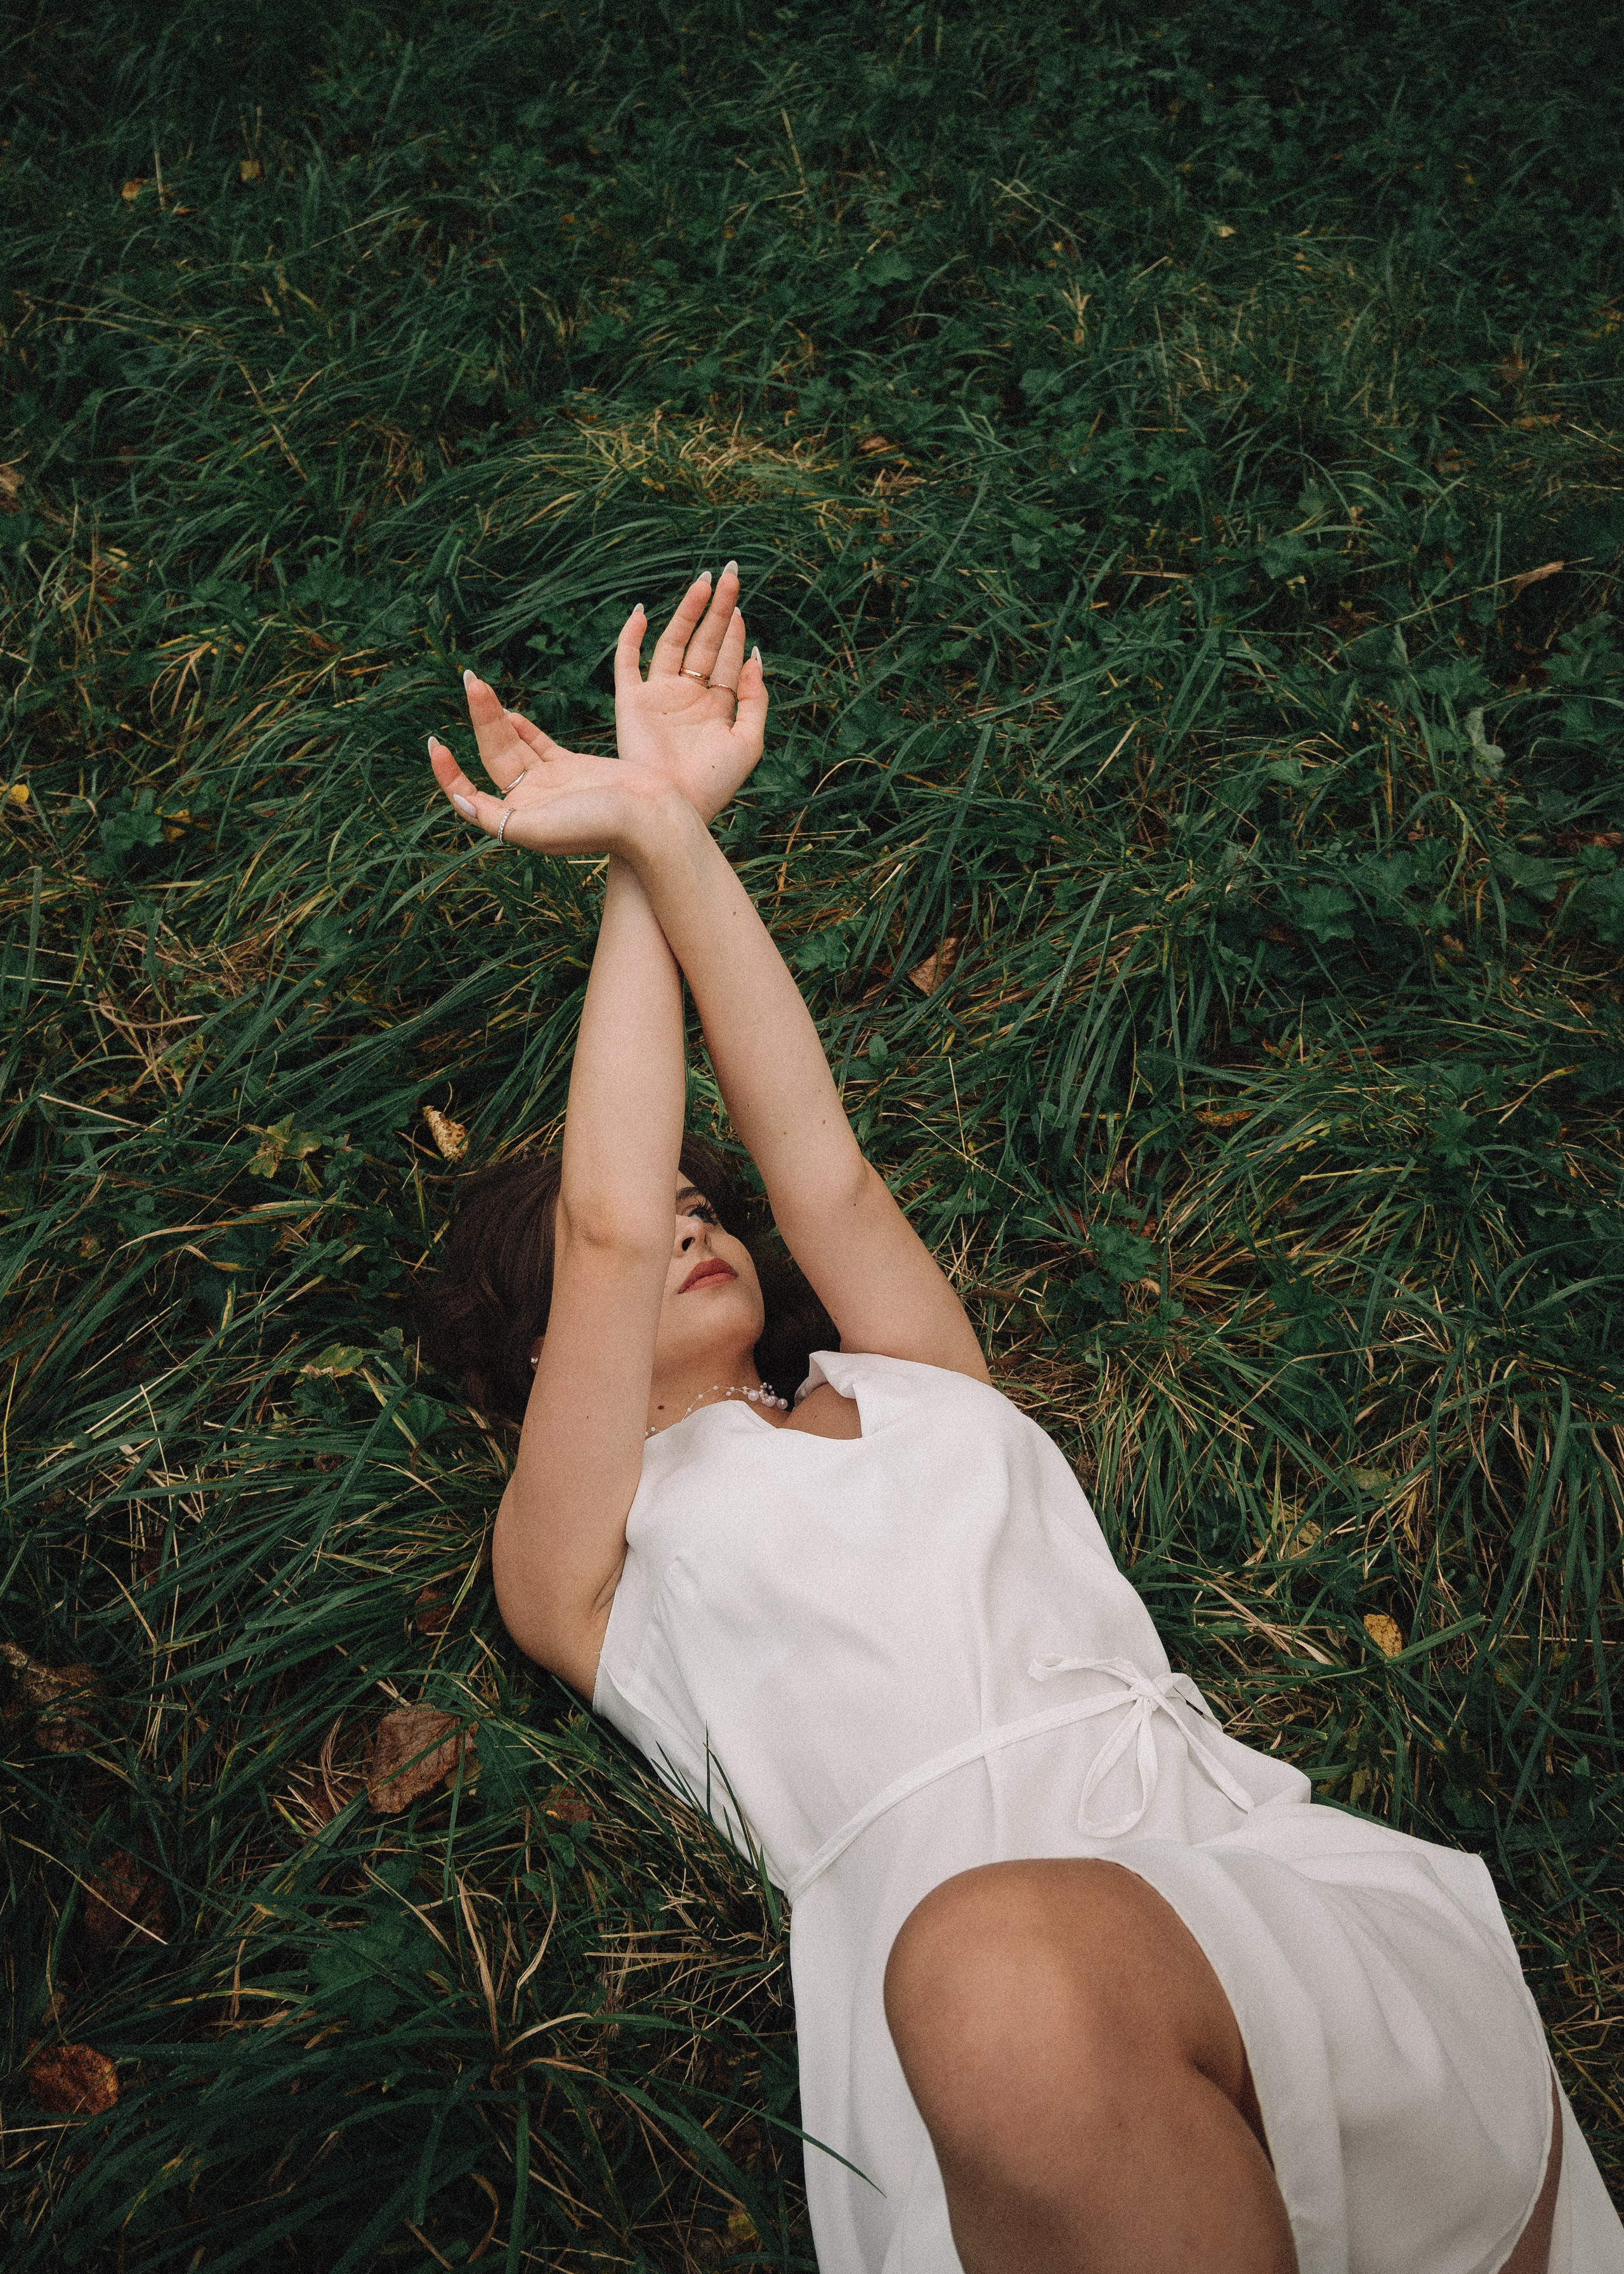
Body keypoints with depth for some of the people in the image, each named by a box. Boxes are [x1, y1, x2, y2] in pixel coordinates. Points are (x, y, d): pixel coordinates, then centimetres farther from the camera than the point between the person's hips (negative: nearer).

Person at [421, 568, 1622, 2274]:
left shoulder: (913, 1385, 28)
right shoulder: (578, 1551, 19)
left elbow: (823, 1166, 18)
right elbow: (611, 1231, 8)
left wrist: (673, 830, 21)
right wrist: (642, 841, 19)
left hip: (1237, 1845, 5)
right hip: (938, 1907, -4)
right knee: (1004, 1976, -37)